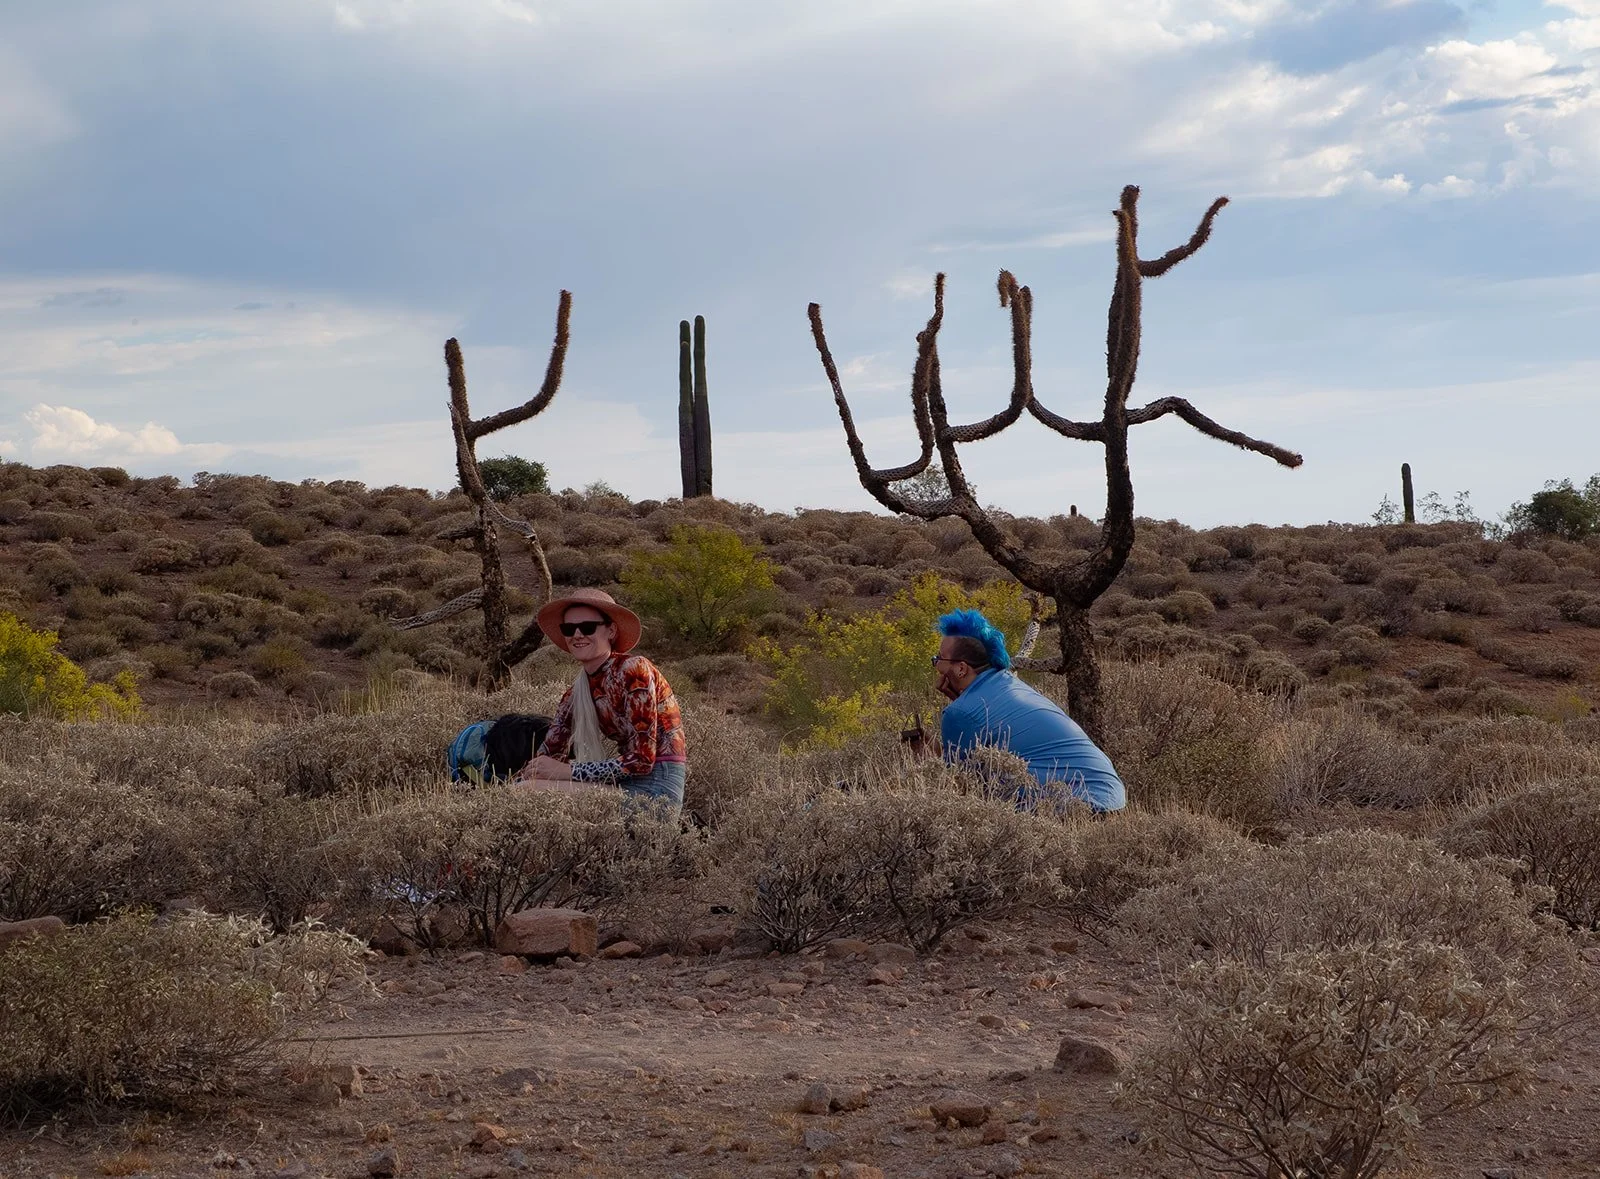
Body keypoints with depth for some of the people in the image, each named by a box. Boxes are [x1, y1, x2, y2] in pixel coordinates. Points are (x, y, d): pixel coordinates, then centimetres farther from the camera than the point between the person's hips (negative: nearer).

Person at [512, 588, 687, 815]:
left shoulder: (633, 670, -11)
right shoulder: (577, 693, 12)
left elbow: (641, 760, -16)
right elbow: (548, 754, 8)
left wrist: (568, 771, -17)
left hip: (655, 790, -8)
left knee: (531, 791, -18)